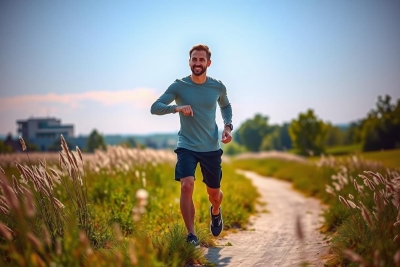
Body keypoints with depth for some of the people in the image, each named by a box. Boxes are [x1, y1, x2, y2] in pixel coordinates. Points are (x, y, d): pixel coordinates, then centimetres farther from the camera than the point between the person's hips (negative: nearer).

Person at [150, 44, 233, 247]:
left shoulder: (218, 87, -1)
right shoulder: (179, 86, -8)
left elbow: (226, 106, 19)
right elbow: (155, 108, -12)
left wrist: (227, 126, 1)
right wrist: (176, 107, -30)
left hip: (211, 148, 2)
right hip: (187, 147, -2)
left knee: (214, 193, 12)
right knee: (187, 186, -22)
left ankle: (215, 212, 49)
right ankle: (191, 235, -10)